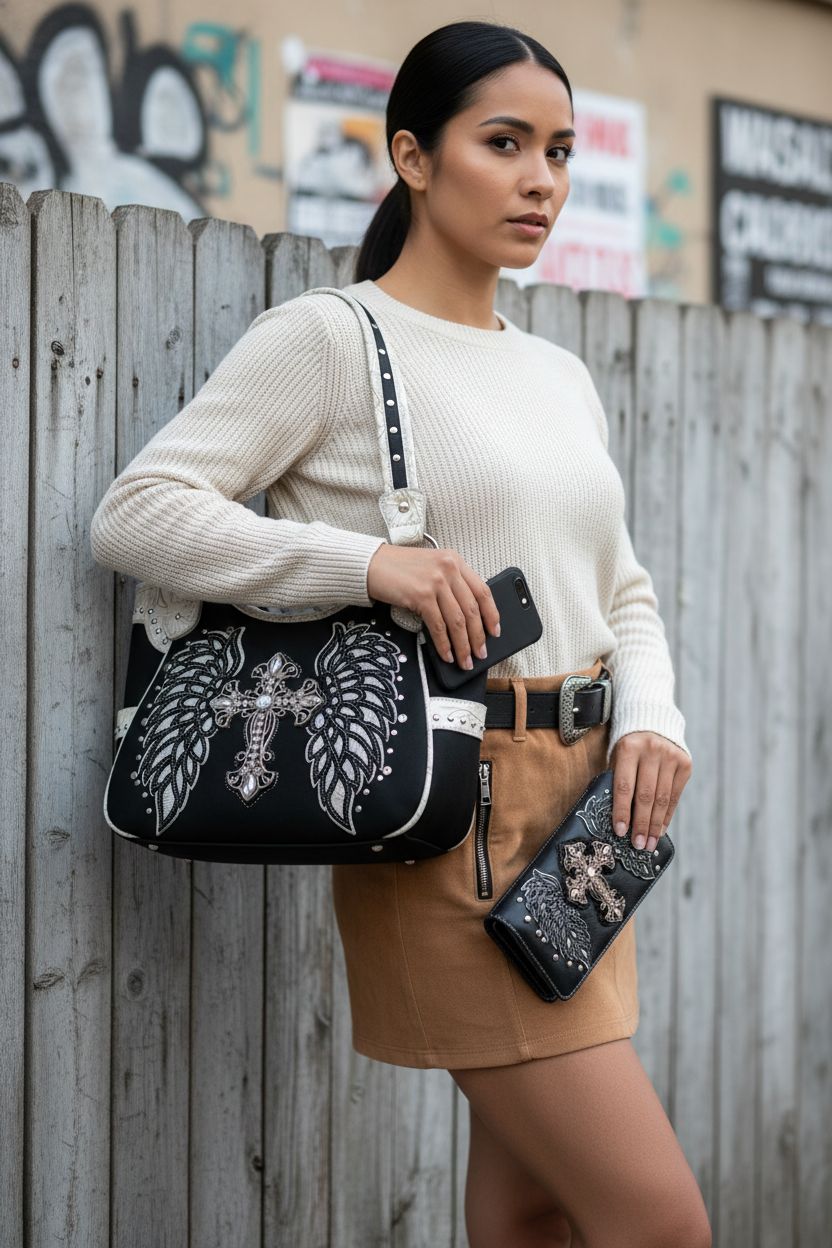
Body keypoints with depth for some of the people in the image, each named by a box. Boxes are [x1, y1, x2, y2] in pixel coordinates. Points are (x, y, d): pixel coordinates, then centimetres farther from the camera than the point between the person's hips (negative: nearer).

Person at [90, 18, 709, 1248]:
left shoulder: (562, 375, 17)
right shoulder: (332, 338, -5)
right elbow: (136, 512, -11)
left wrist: (650, 718, 1)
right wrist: (366, 561, -22)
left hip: (582, 808, 7)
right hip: (453, 817, -7)